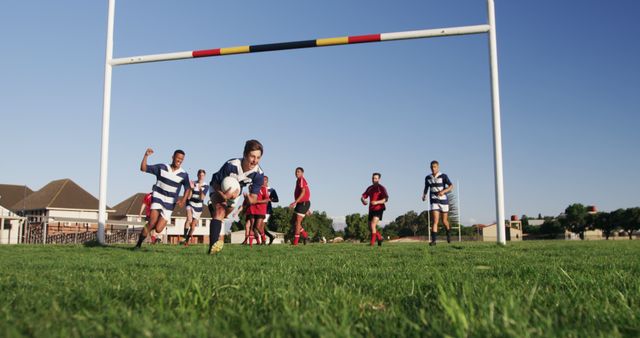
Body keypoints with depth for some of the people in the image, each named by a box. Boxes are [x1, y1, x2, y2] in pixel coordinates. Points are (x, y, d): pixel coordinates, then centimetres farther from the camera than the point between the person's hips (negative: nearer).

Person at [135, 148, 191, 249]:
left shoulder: (184, 174, -2)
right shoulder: (161, 167, -1)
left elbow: (188, 188, 9)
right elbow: (143, 168, 0)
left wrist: (183, 200, -8)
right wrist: (146, 155, -15)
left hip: (169, 204, 1)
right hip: (157, 199, -1)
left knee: (158, 230, -6)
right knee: (152, 223, -23)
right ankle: (138, 244, -8)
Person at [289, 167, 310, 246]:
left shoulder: (301, 180, -10)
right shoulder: (298, 180, 20)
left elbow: (303, 192, -22)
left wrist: (295, 202, -28)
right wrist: (306, 209, 25)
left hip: (304, 203, -10)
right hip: (300, 203, 10)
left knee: (297, 222, -9)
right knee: (293, 221, 9)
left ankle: (295, 242, -5)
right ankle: (305, 235, 15)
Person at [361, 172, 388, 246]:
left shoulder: (381, 188, -7)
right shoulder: (370, 188, 12)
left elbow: (386, 199, -16)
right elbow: (363, 197, 10)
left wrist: (377, 202, -31)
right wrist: (363, 200, -15)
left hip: (378, 209, -7)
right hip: (371, 210, 7)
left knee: (373, 225, -19)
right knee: (370, 227, 10)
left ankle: (372, 243, -14)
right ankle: (379, 238, 31)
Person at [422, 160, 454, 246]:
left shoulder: (443, 176, -6)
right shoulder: (428, 178, 5)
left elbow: (451, 186, -10)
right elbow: (426, 187, 21)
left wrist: (443, 191, -26)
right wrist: (424, 195, 2)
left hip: (443, 200, -1)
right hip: (434, 201, 1)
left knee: (444, 221, 9)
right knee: (435, 221, -14)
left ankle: (448, 233, 41)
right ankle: (433, 240, -18)